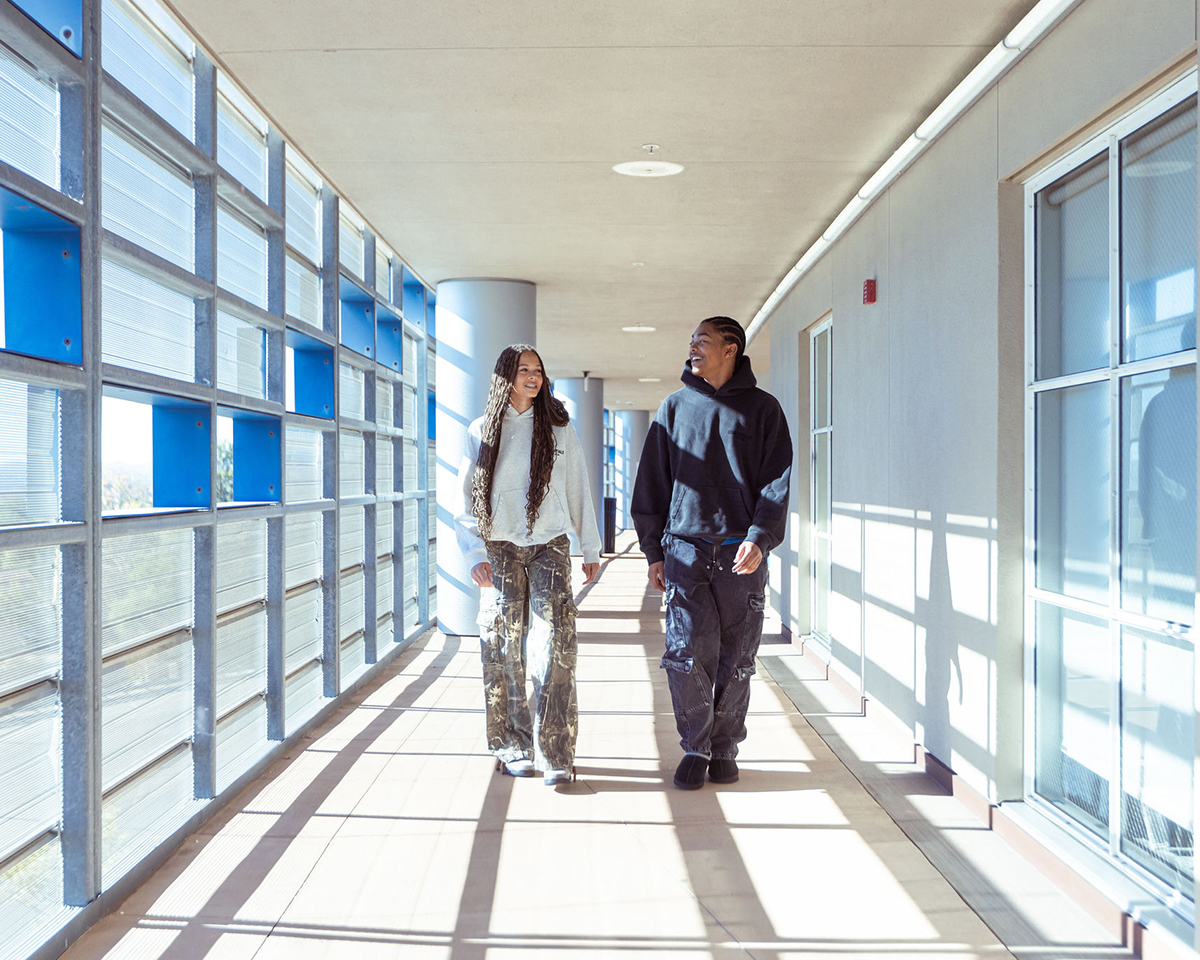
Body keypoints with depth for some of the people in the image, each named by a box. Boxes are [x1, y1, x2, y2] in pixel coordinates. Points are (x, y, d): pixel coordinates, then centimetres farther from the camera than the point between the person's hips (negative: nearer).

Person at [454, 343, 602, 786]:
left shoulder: (559, 429, 8)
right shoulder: (481, 433, 5)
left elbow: (578, 491, 12)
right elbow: (466, 498, 4)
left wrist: (591, 549, 12)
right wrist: (475, 554, -6)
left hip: (550, 546, 0)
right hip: (501, 550, 0)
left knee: (555, 644, -12)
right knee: (504, 646, 1)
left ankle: (556, 754, -10)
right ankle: (513, 747, 15)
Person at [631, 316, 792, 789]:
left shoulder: (762, 408, 6)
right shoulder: (675, 407, 12)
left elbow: (777, 480, 0)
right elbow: (652, 481, 13)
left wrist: (760, 538, -15)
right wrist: (654, 550, 7)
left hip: (741, 552, -1)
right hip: (685, 549, 1)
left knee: (735, 660, 5)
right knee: (687, 653, -6)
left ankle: (724, 750, 20)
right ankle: (695, 747, 11)